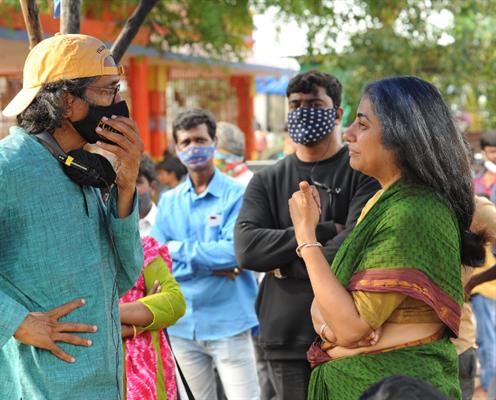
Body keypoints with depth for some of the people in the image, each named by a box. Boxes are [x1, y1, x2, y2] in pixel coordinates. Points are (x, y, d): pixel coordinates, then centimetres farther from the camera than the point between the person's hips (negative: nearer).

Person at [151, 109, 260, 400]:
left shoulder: (237, 194, -6)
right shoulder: (169, 201, 8)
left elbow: (235, 252, -18)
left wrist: (179, 249, -10)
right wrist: (211, 263, -12)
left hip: (229, 323, -4)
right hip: (182, 323, 5)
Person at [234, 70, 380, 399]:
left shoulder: (364, 171, 0)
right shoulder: (268, 181, 12)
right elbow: (247, 248, -5)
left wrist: (288, 265, -5)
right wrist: (324, 231, -11)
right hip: (287, 337, 3)